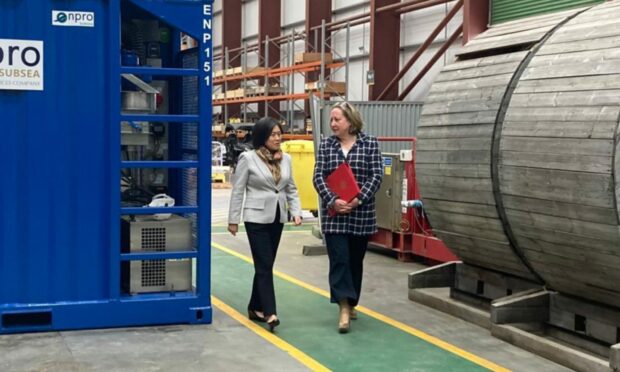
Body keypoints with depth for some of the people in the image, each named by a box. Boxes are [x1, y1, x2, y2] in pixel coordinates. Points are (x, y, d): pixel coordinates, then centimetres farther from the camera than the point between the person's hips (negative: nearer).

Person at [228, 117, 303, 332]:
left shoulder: (286, 159, 7)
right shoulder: (248, 158, -9)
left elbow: (291, 189, 12)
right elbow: (238, 190, -5)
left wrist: (296, 212, -2)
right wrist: (233, 219, -5)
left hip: (277, 218, 6)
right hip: (256, 218, -5)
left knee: (265, 265, 12)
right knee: (264, 266, -9)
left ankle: (256, 308, 23)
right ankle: (270, 313, -11)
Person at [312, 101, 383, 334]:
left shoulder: (370, 143, -1)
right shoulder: (326, 145, 4)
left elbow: (376, 176, -6)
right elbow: (318, 177, -3)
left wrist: (358, 199, -19)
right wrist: (333, 200, -18)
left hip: (361, 213, 0)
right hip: (333, 214, 0)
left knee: (355, 260, 11)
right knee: (339, 259, -9)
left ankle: (351, 303, 26)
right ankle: (344, 308, -12)